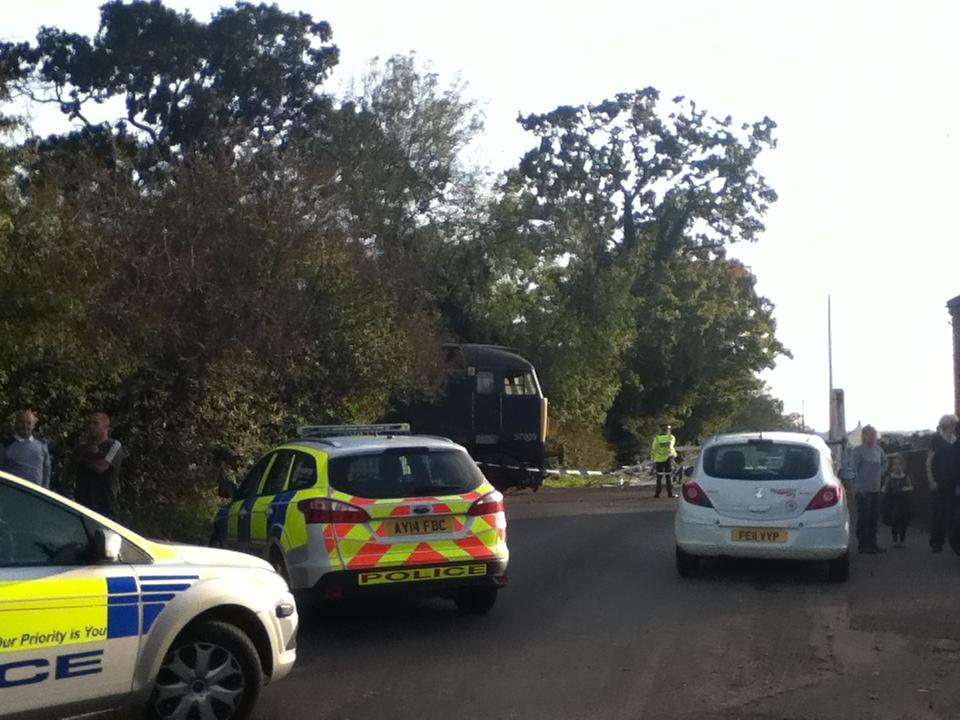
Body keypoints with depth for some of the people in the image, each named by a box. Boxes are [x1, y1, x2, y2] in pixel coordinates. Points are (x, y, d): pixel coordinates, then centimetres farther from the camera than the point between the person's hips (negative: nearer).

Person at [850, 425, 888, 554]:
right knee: (863, 517, -3)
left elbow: (884, 462, 29)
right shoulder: (858, 451, -10)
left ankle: (872, 543, 20)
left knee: (874, 517, 11)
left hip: (875, 489, 7)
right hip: (863, 490, -7)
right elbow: (853, 469, -14)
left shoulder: (878, 450, 9)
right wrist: (857, 486, -18)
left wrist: (881, 472, 14)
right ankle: (863, 545, 4)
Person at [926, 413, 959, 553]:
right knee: (938, 512, -2)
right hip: (939, 483, -4)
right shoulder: (937, 440, -4)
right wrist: (931, 481, -11)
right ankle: (935, 542, 6)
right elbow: (929, 462, -5)